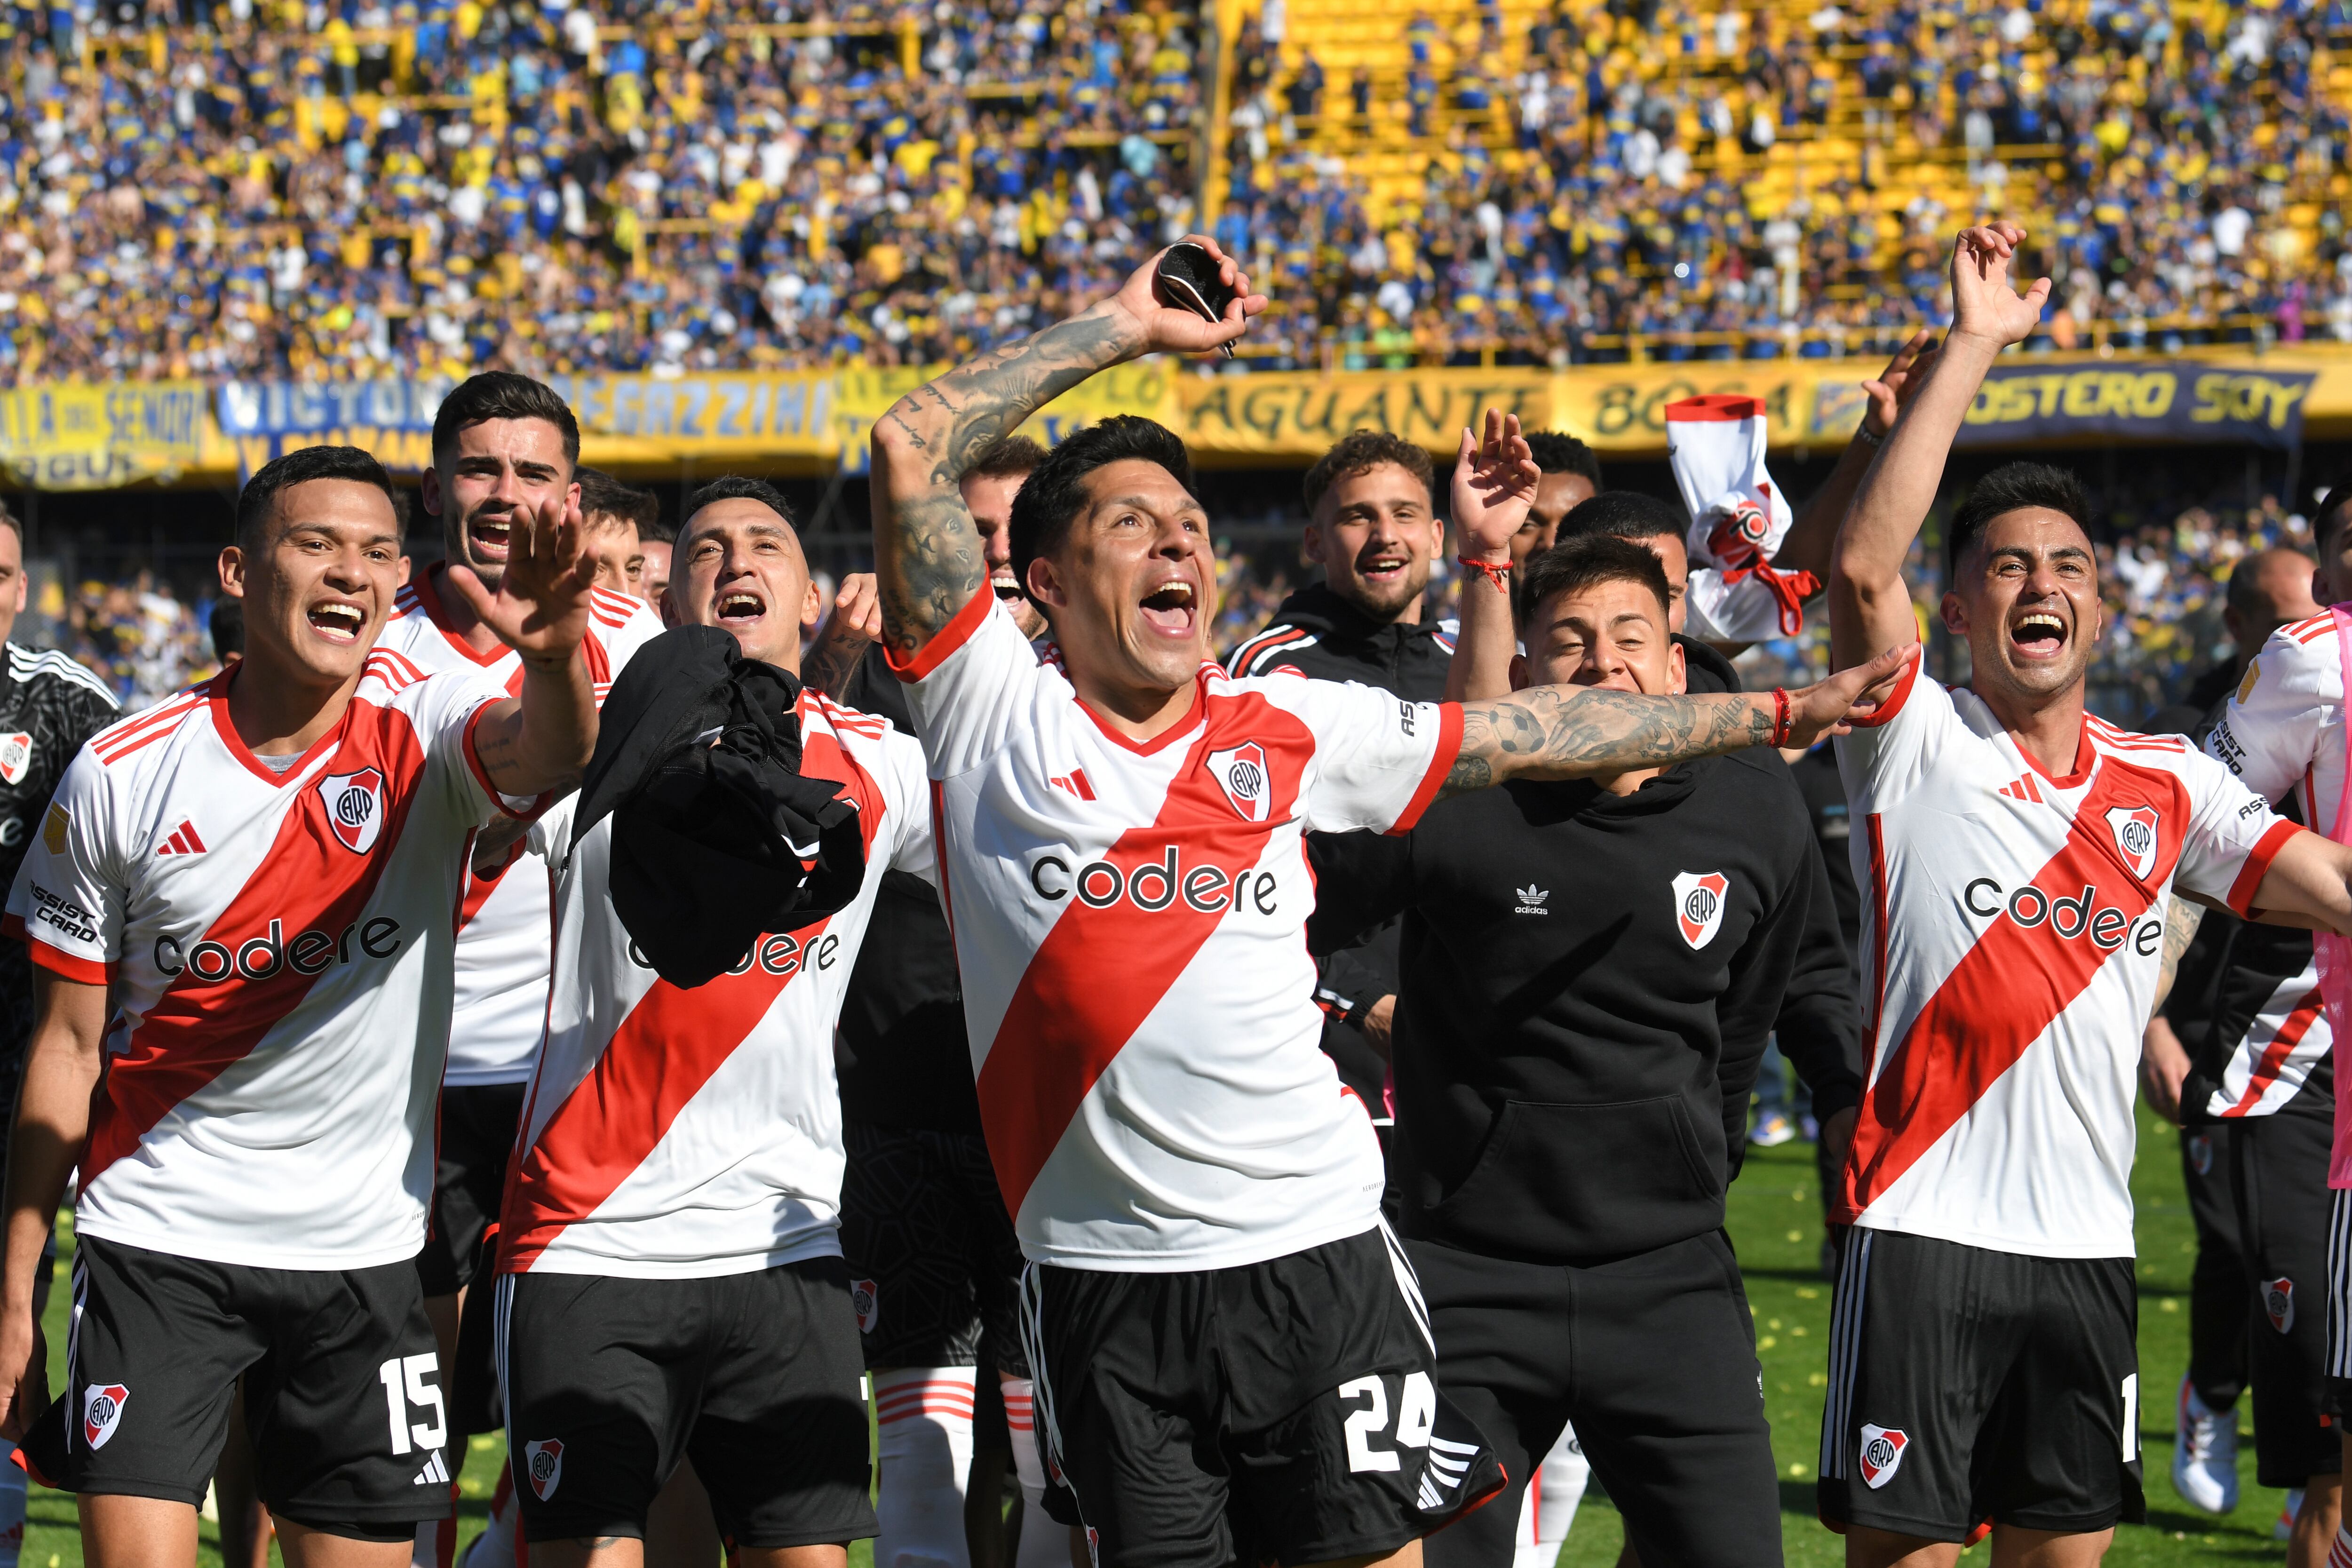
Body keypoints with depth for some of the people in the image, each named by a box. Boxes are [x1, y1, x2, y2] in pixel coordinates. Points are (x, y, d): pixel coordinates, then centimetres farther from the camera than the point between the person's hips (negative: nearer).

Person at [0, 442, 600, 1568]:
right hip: (154, 1240, -1)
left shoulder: (426, 735, -5)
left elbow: (545, 759, -30)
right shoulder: (119, 775, -3)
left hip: (362, 1251, 1)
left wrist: (554, 656, -54)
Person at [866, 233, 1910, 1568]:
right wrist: (1126, 327, -1)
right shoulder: (995, 714, 2)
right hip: (1107, 1284, -2)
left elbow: (1529, 734, 19)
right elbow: (913, 451, -4)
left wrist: (1776, 714, 22)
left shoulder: (1290, 731, 10)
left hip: (1319, 1254, 2)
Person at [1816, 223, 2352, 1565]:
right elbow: (1863, 569, -17)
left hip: (2089, 1241, 4)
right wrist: (1973, 346, -16)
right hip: (1926, 1234, -4)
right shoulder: (1920, 749, -2)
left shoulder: (2168, 785, 12)